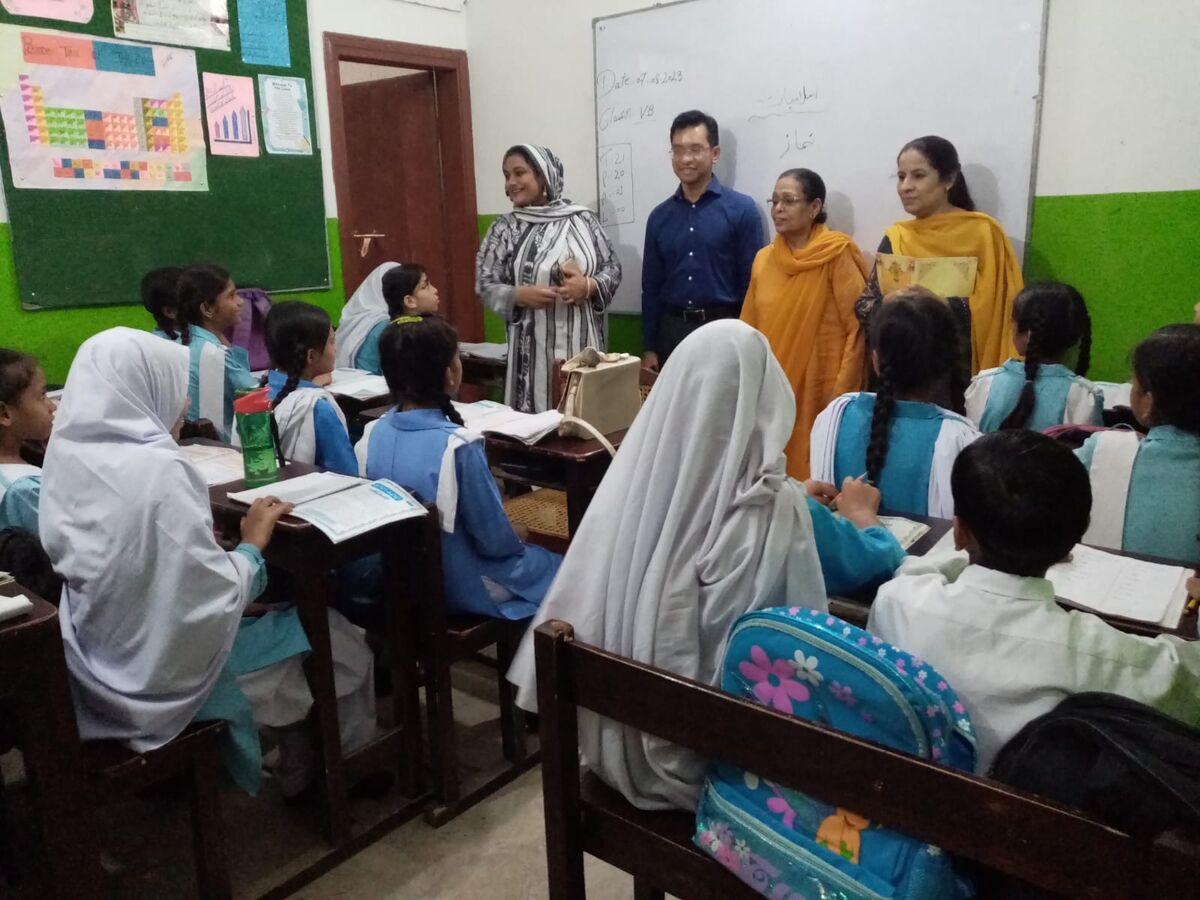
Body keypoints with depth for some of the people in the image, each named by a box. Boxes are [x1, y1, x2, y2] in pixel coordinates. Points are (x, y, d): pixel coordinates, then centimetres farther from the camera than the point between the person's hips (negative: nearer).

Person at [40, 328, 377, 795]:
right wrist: (253, 543, -10)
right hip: (161, 674, -8)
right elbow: (216, 598, -26)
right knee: (335, 638, 11)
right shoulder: (157, 469, -28)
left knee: (282, 619, 25)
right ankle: (318, 768, 35)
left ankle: (301, 759, 38)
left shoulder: (67, 453, -3)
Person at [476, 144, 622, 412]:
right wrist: (520, 296, -15)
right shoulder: (504, 228, 3)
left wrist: (589, 287, -13)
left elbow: (613, 268, 7)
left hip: (585, 342, 1)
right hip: (535, 347, -1)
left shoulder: (582, 218, 4)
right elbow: (485, 284, 2)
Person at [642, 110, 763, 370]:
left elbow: (752, 283, -3)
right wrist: (649, 348, 7)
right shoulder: (659, 217, 9)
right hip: (671, 332, 3)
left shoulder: (741, 210, -2)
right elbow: (651, 287, 11)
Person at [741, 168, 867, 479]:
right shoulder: (764, 258, 9)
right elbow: (750, 329, 12)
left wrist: (841, 394, -13)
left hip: (820, 387, -4)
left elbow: (859, 327, -9)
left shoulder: (838, 255, -6)